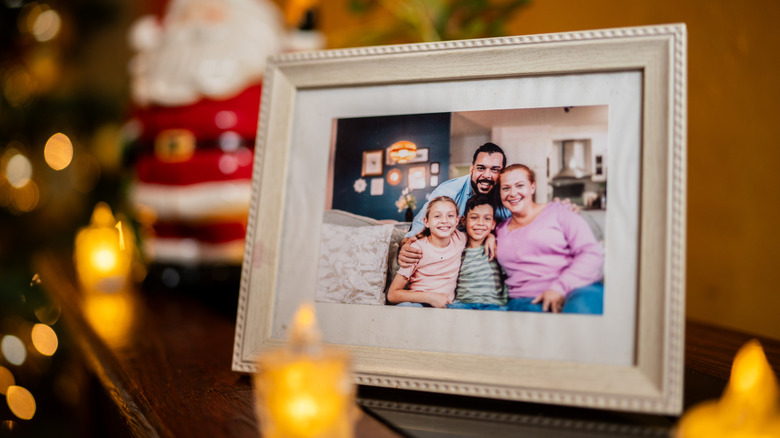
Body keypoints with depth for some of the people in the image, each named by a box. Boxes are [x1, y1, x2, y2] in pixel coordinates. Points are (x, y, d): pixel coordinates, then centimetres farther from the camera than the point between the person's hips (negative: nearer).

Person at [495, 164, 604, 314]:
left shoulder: (558, 212, 10)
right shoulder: (500, 230, 22)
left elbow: (592, 254, -1)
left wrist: (560, 288, -14)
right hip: (526, 301, 3)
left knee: (581, 307, -40)